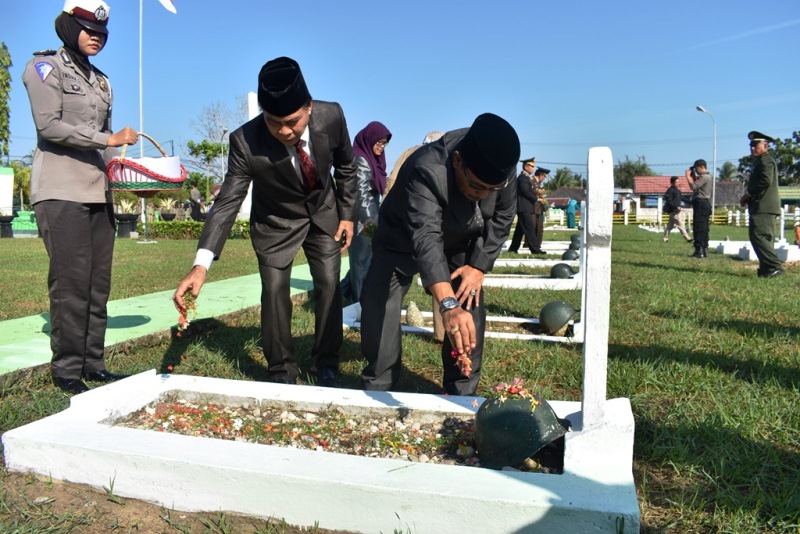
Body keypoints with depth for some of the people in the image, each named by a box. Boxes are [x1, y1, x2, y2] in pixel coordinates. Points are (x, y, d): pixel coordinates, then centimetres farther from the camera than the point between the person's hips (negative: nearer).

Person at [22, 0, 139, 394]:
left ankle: (93, 364, 12)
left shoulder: (100, 81, 22)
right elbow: (49, 126, -11)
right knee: (71, 284, -9)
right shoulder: (45, 67, 2)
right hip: (62, 191, -7)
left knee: (98, 284, 5)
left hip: (98, 192, 7)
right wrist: (109, 139, -15)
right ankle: (67, 370, 0)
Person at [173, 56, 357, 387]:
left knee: (329, 286, -2)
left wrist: (347, 213, -3)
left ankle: (326, 366, 15)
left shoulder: (331, 115, -25)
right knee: (274, 293, -5)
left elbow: (346, 166, -5)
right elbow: (228, 202, -32)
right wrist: (201, 264, -43)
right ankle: (281, 372, 13)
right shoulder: (246, 141, -31)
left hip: (324, 214, 2)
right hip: (276, 222, -2)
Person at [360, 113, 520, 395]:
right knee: (378, 307, -15)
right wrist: (448, 305, -65)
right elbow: (426, 238, -53)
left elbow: (502, 216, -8)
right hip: (404, 240, -3)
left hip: (461, 244, 4)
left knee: (470, 306, -6)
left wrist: (479, 265, -16)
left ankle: (462, 392, 8)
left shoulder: (500, 166, -25)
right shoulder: (426, 170, -42)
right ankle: (378, 388, 1)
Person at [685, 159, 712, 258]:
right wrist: (692, 176, 11)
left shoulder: (704, 177, -12)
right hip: (704, 204, 11)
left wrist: (688, 176, -12)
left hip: (701, 203, -11)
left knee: (698, 227, -12)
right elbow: (696, 186, 19)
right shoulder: (705, 176, 21)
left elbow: (693, 186, -22)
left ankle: (699, 251, -16)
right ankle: (705, 250, 17)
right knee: (703, 228, 13)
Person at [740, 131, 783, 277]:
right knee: (764, 238, 10)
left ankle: (774, 266, -19)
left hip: (764, 207, -11)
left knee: (759, 236, -16)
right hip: (764, 207, 11)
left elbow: (765, 181, -22)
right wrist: (748, 197, 13)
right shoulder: (761, 161, 24)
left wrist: (748, 195, -15)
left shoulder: (766, 161, -8)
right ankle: (767, 268, 13)